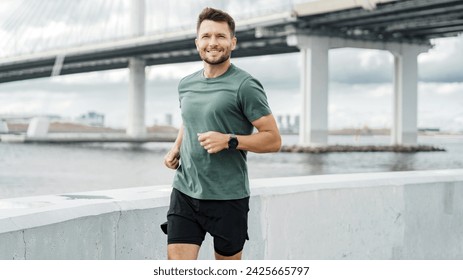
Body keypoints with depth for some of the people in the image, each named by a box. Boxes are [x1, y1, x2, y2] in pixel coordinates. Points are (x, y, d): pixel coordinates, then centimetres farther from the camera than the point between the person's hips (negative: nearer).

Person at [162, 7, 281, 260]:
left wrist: (229, 141, -21)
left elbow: (273, 139, -9)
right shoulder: (186, 85, 11)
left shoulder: (245, 86, -8)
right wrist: (176, 148, 11)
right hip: (184, 192, 5)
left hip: (228, 198, -4)